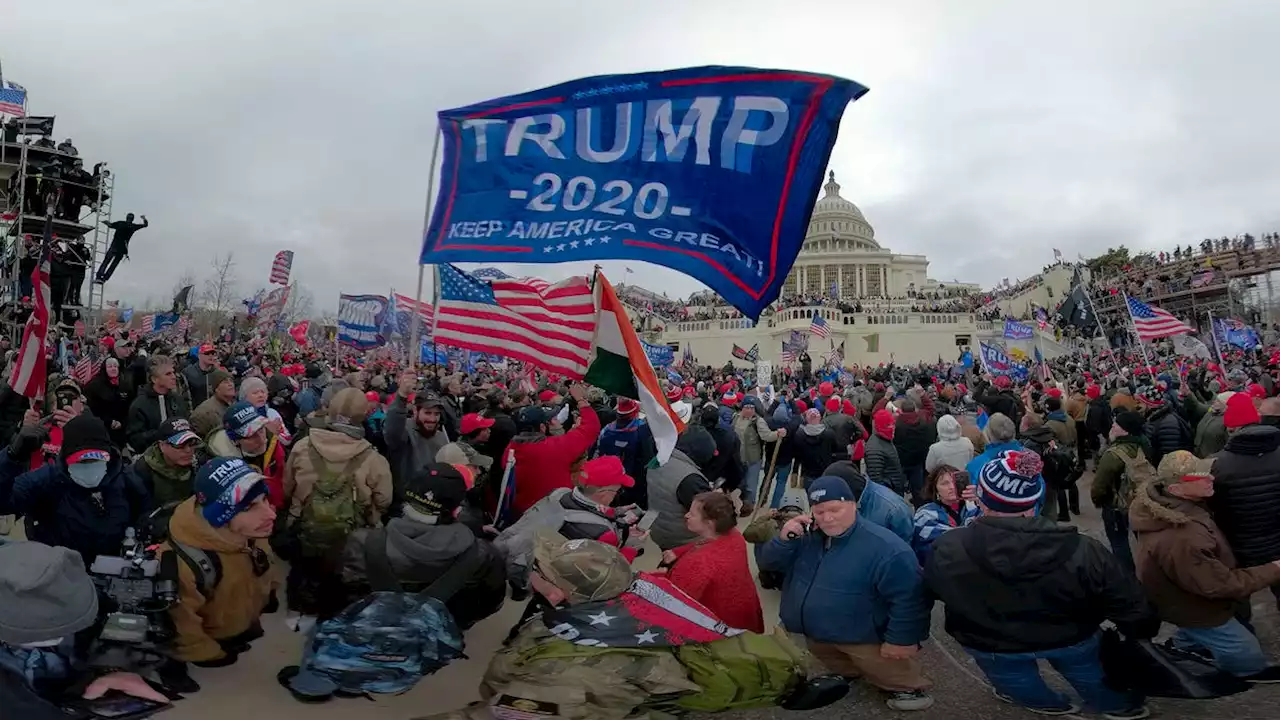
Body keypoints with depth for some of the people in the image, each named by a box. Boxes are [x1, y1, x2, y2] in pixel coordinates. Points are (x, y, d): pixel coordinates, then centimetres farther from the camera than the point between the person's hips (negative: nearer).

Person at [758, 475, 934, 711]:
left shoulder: (885, 548, -29)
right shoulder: (807, 536, -8)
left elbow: (908, 597, -24)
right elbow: (767, 562, -6)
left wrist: (901, 638, -22)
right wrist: (784, 539, -24)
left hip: (865, 638, -7)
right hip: (817, 633, 7)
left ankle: (909, 688, 35)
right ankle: (848, 673, 57)